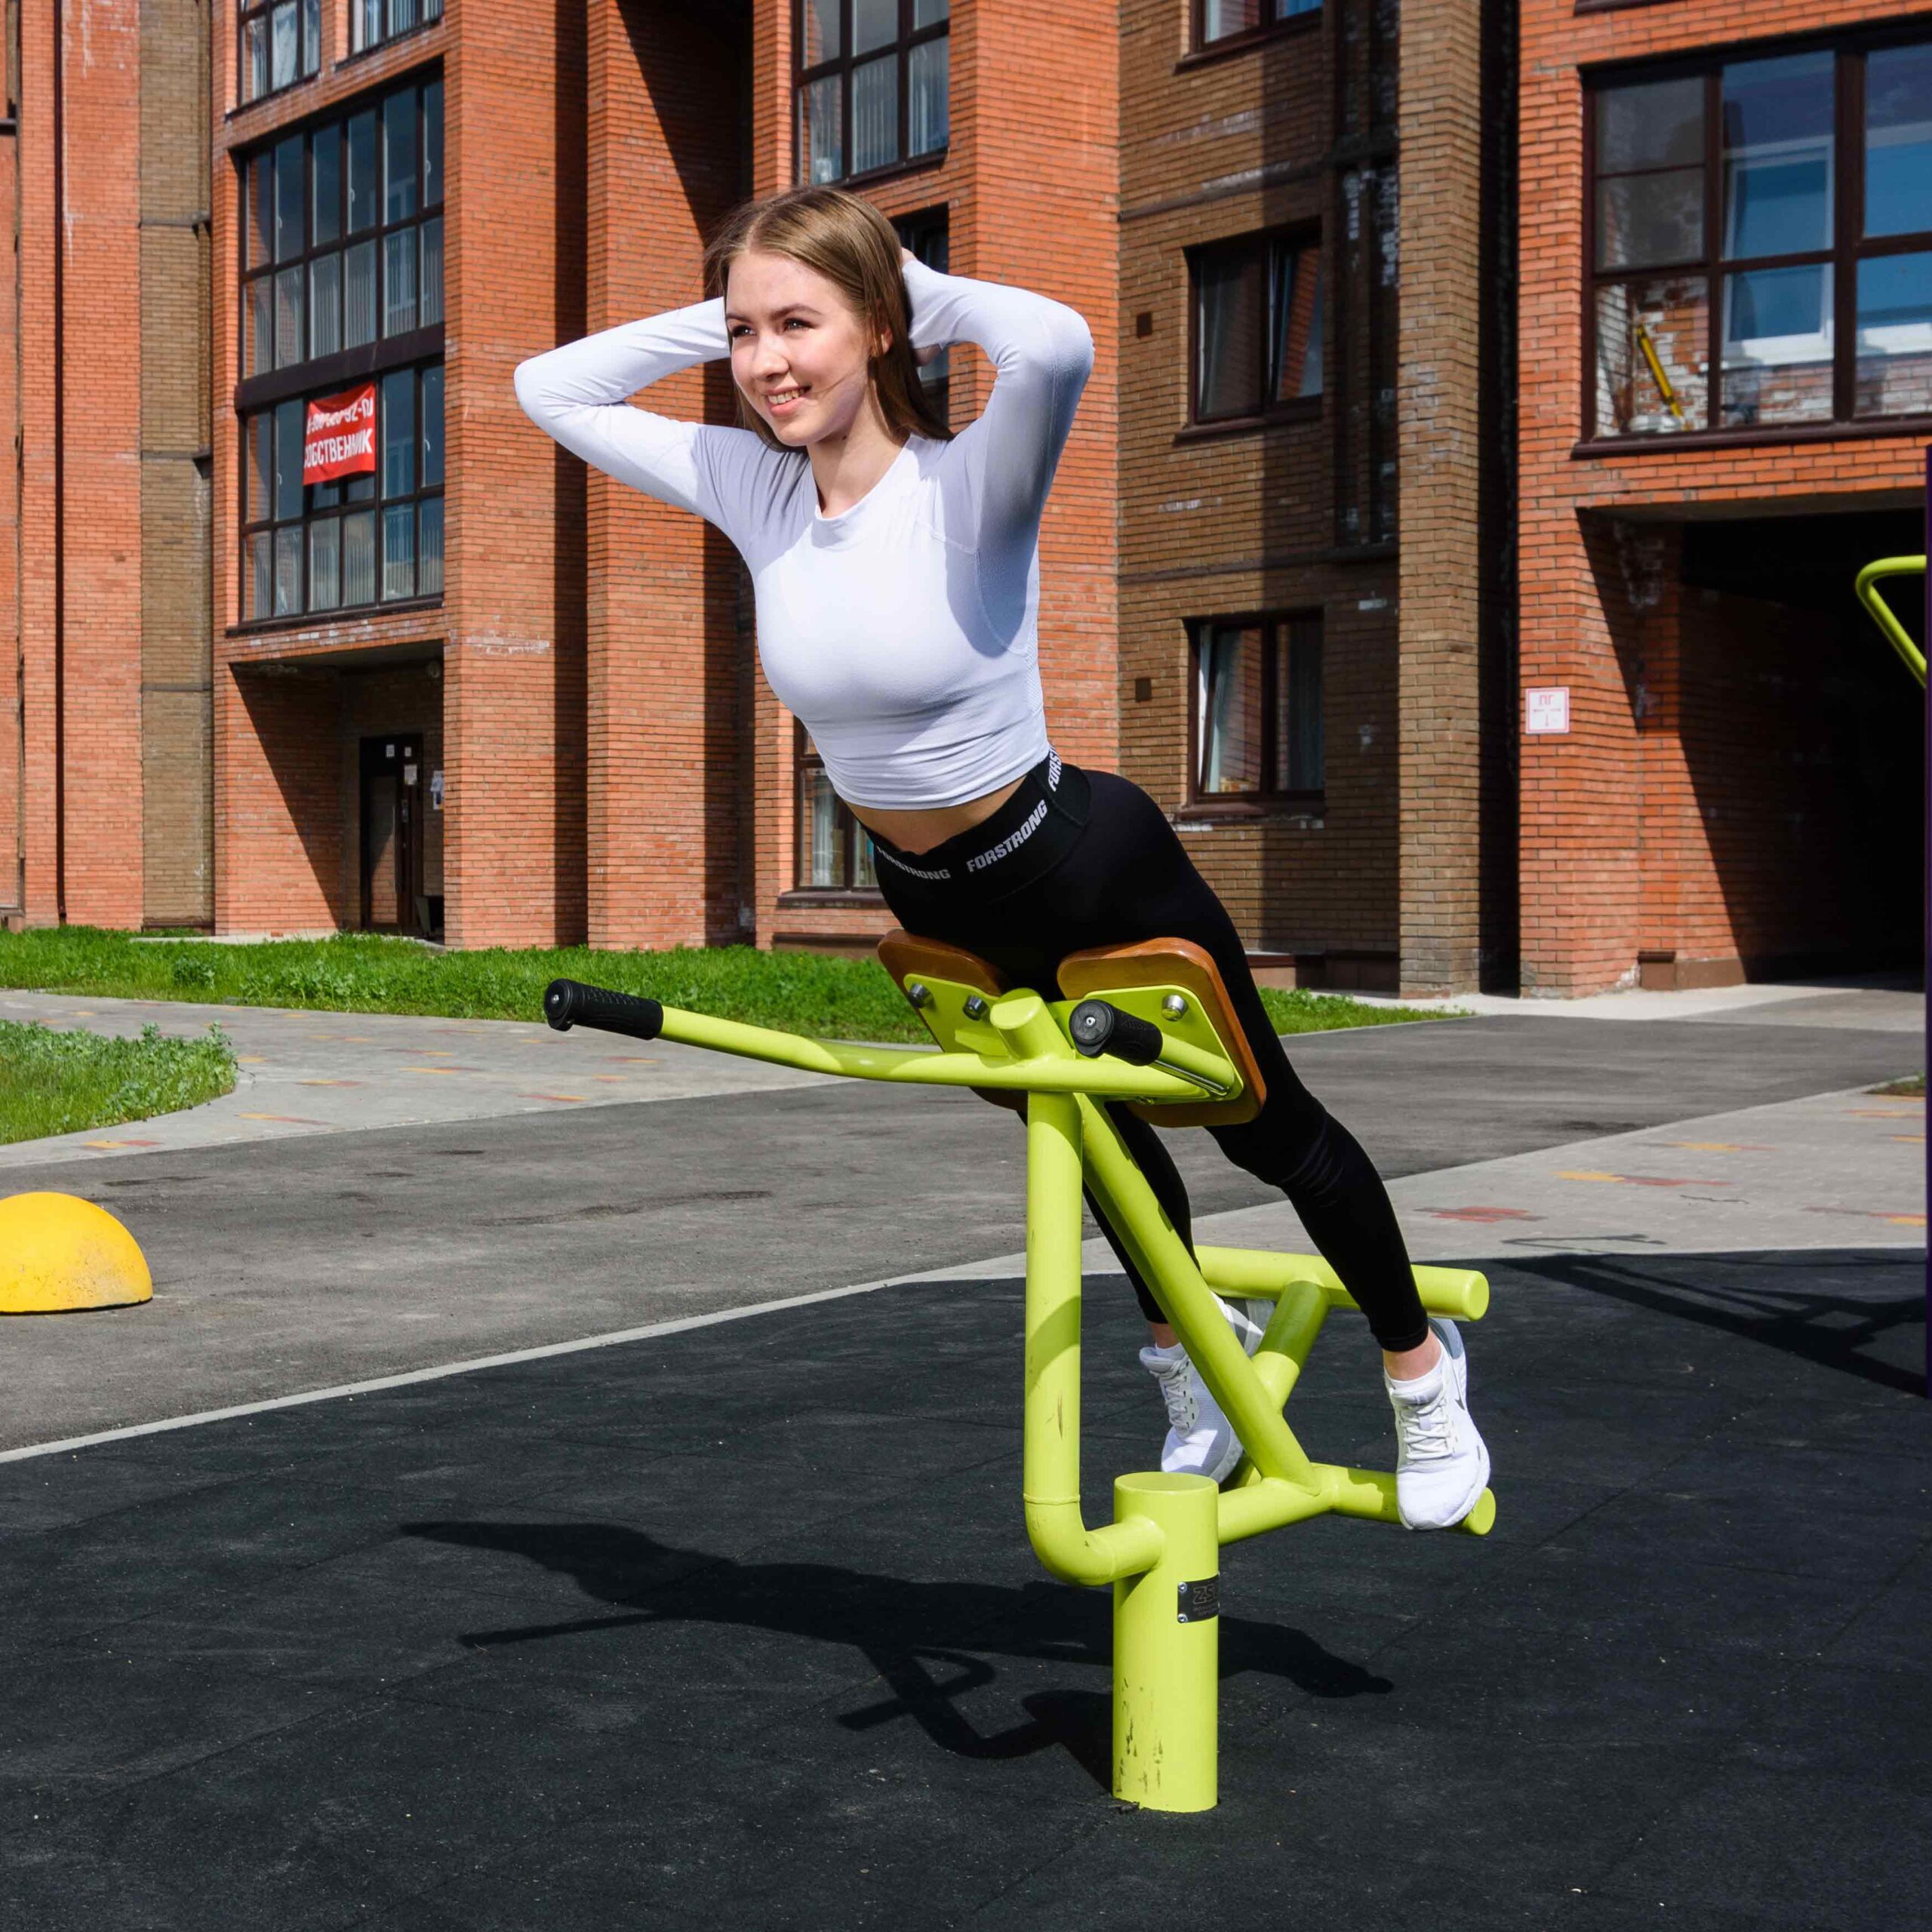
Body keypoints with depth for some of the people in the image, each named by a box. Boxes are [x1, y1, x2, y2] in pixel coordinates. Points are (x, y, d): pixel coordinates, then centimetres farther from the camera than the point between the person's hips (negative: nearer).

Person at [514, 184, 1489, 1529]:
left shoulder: (968, 488, -26)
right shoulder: (752, 488, -9)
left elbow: (1059, 345, -48)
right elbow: (549, 388, 0)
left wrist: (933, 293, -28)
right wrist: (716, 318, -11)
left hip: (1091, 874, -6)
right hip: (939, 908, 6)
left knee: (1268, 1133, 12)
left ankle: (1423, 1369, 37)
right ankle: (1199, 1347, 55)